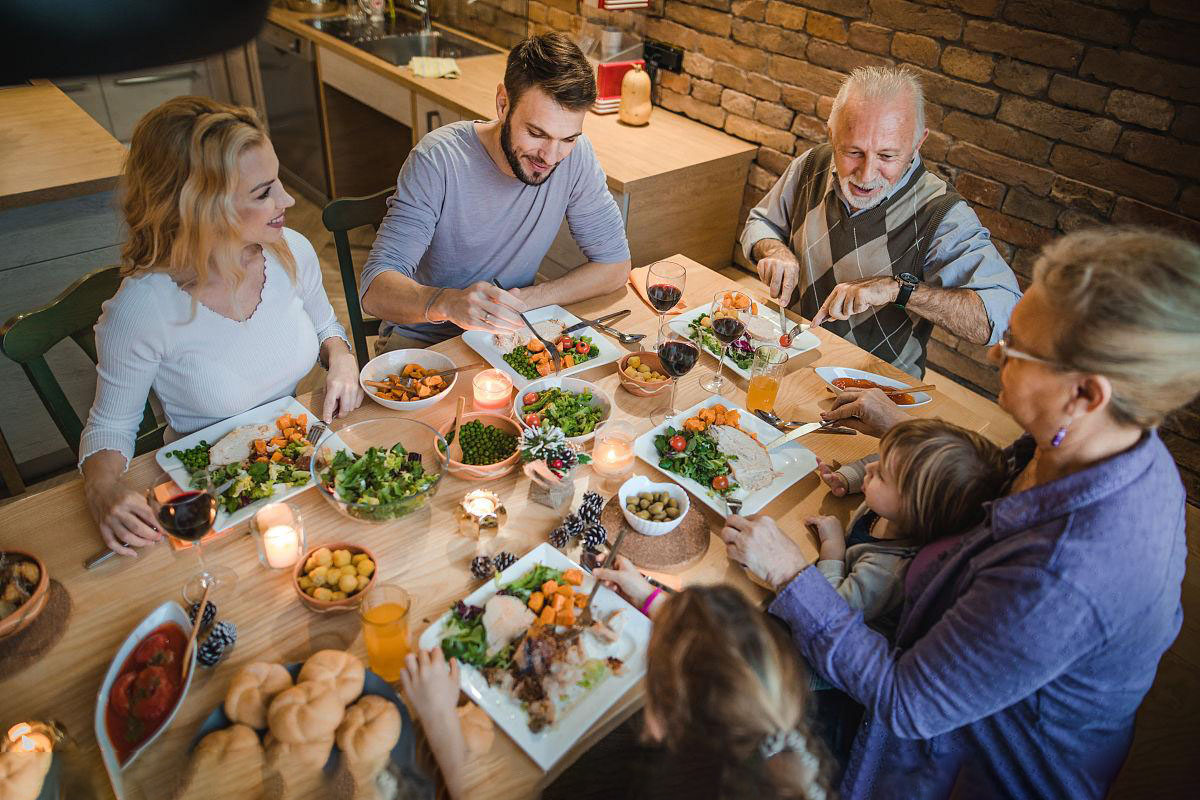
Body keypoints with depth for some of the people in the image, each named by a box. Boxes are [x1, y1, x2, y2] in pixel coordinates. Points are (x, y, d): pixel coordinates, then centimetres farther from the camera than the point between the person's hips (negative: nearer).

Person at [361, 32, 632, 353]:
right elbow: (375, 290, -26)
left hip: (509, 331, 4)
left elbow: (615, 264, -6)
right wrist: (447, 303, -48)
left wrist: (524, 300, -18)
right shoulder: (437, 160, -22)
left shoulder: (576, 154, -12)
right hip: (422, 338, -3)